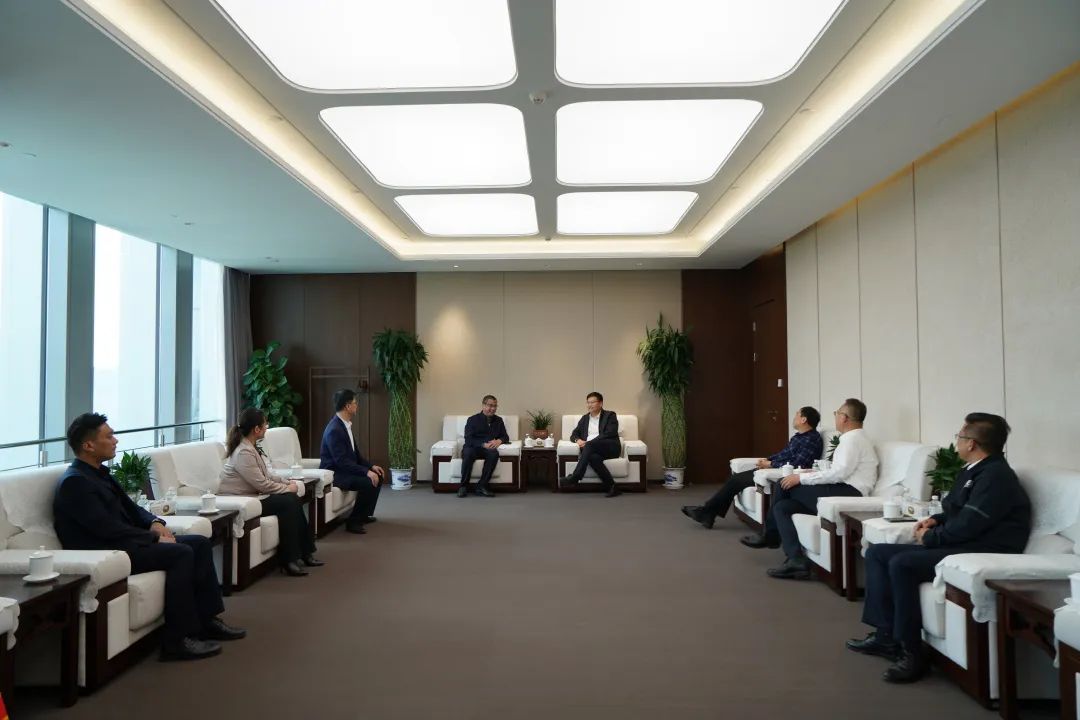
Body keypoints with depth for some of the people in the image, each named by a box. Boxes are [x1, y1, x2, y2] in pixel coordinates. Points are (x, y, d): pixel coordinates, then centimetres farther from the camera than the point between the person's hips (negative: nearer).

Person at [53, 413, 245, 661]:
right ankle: (177, 640, -20)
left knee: (200, 543, 1)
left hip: (124, 541, 10)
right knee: (181, 553, -25)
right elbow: (107, 528, -23)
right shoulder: (74, 482, -16)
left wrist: (155, 523, 0)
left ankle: (206, 620, 4)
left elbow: (130, 508, 20)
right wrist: (154, 538, -17)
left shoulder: (100, 473, 14)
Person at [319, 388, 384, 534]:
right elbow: (342, 461, -28)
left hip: (345, 469, 10)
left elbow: (355, 454, 14)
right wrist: (366, 472, -29)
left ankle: (365, 514, 20)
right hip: (334, 473, -10)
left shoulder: (346, 425, 7)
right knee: (368, 482, -26)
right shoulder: (334, 429, -23)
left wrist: (371, 466, 2)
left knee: (378, 476, 7)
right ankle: (354, 521, -13)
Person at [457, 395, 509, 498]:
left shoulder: (498, 420, 14)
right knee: (468, 453, -38)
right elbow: (468, 439, -10)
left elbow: (505, 437, 14)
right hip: (472, 448, -2)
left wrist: (499, 441, -11)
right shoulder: (473, 420, 0)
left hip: (487, 449, 3)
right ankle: (463, 486, -24)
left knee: (494, 453, -33)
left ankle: (481, 487, -28)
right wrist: (483, 445, -25)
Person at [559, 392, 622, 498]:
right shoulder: (585, 418, 24)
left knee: (589, 445, -35)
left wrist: (588, 442, -16)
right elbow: (574, 434, 21)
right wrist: (578, 440, -6)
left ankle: (575, 478, -37)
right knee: (593, 457, -35)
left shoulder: (610, 415, 7)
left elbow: (609, 434, -8)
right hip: (591, 450, 4)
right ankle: (611, 486, -33)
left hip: (610, 448, -4)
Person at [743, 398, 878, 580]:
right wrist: (809, 475, 9)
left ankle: (771, 536, 0)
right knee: (782, 506, -1)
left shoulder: (853, 438, -9)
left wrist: (802, 478, -15)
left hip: (846, 494, -10)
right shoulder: (852, 438, 23)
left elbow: (839, 472, -21)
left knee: (784, 485, -11)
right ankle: (796, 561, -5)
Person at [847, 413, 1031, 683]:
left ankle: (911, 652, -19)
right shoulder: (974, 471, 15)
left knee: (901, 563, -29)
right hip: (959, 543, 11)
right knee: (877, 552, 3)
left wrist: (930, 537, -7)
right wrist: (935, 520, 7)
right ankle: (886, 635, -1)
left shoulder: (996, 475, -17)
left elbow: (967, 525, -23)